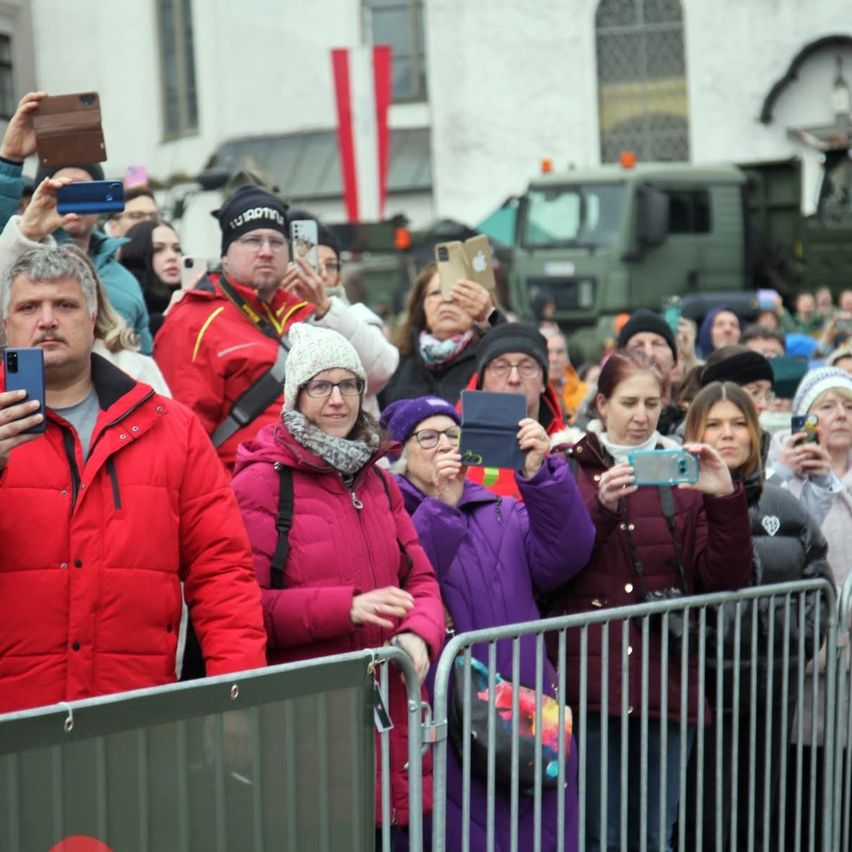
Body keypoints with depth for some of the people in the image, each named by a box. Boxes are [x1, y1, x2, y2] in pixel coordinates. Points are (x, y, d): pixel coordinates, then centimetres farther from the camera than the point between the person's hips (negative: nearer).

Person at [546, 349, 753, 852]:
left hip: (668, 678, 3)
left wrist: (726, 499, -10)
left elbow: (726, 578, 4)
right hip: (591, 675, -2)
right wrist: (600, 506, -19)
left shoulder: (683, 475, 12)